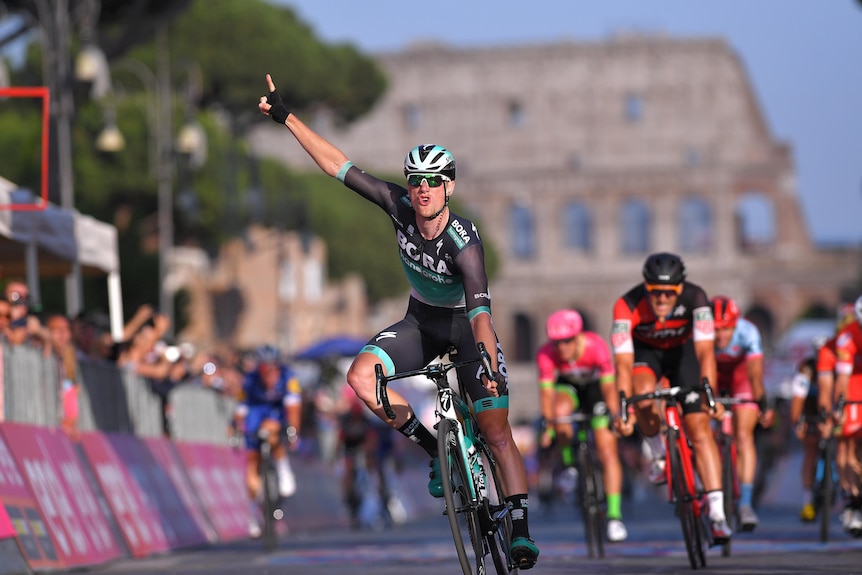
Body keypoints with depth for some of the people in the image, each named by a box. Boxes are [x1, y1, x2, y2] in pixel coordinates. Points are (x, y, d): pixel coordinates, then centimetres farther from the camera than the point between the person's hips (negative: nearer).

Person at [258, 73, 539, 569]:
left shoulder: (463, 242, -33)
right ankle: (433, 447, -4)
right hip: (421, 322, 5)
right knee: (361, 376, -22)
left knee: (497, 431, -16)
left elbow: (481, 312, -44)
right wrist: (287, 118, -17)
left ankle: (521, 530, -9)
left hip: (466, 327, -5)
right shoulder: (401, 207, -19)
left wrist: (490, 372, -58)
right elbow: (339, 166, -15)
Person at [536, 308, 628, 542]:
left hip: (595, 386, -1)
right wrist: (548, 424, -38)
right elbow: (546, 391, -29)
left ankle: (614, 516, -8)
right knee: (560, 411, -35)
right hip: (568, 387, 1)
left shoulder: (596, 346, -34)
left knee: (608, 452, -10)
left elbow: (609, 386, -31)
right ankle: (569, 464, -10)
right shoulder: (546, 354, -30)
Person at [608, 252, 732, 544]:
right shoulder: (627, 306, -35)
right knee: (643, 390, -35)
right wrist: (622, 410, -47)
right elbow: (624, 362, -38)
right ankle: (658, 452, -6)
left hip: (682, 351, 0)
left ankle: (717, 513, -15)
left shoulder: (694, 298, -34)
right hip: (645, 350, 0)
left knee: (699, 427, -13)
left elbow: (705, 350, -39)